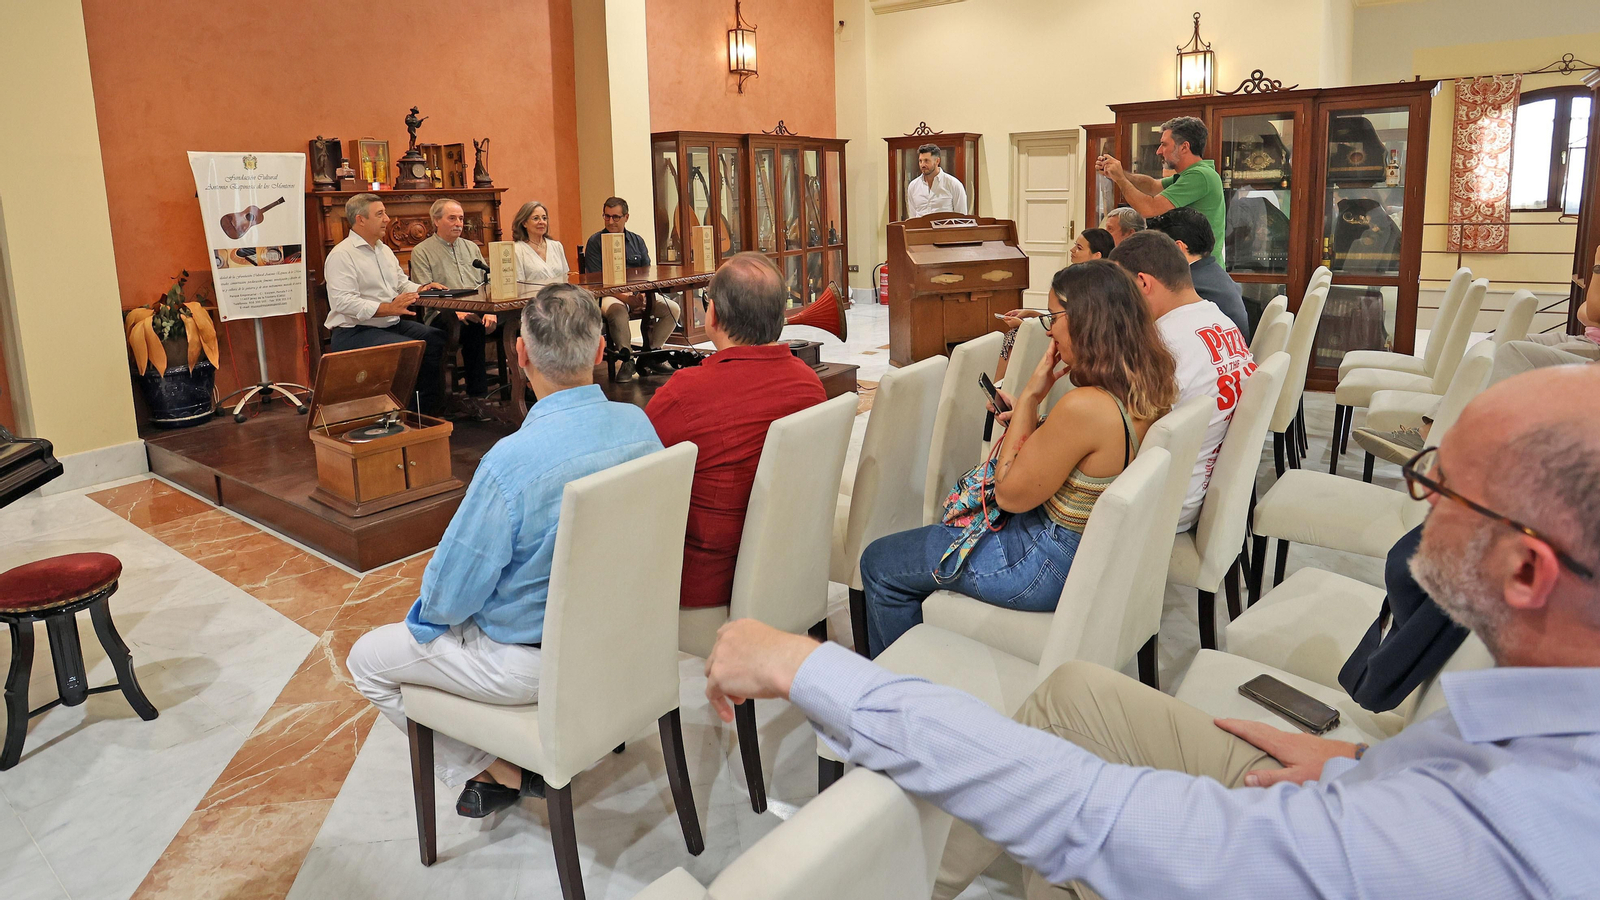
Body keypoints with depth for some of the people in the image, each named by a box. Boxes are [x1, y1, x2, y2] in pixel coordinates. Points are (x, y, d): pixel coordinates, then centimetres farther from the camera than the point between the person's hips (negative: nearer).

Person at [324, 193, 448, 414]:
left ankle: (431, 409, -7)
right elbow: (344, 302, -22)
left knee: (436, 338, -11)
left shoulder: (384, 250, 17)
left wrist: (423, 289, 1)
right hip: (355, 331, -8)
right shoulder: (341, 255, -12)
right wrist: (389, 308, -30)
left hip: (392, 325, 8)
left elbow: (402, 283, 25)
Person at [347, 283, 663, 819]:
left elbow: (451, 596, -21)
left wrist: (428, 612, 4)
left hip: (532, 662, -7)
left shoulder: (511, 463, -33)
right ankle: (519, 758, 31)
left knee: (368, 660, 15)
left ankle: (500, 772, 18)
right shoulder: (639, 425, -13)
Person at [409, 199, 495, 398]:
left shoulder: (472, 248, 24)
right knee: (473, 327, -38)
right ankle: (477, 393, -27)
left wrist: (489, 310, -5)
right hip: (444, 316, -4)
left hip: (477, 311, 5)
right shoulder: (422, 252, 6)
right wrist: (456, 312, -20)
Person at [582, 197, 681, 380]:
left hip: (638, 294, 5)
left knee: (673, 308, -15)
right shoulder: (595, 241, 2)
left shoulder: (637, 241, 16)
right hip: (608, 295, -5)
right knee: (617, 310, -40)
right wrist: (621, 295, -21)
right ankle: (627, 360, -24)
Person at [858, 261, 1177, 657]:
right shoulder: (1145, 391, -5)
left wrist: (1030, 396, -16)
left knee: (879, 563, 6)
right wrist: (1024, 415, 3)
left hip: (1049, 565, -10)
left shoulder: (1083, 407, -33)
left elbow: (1010, 494, -19)